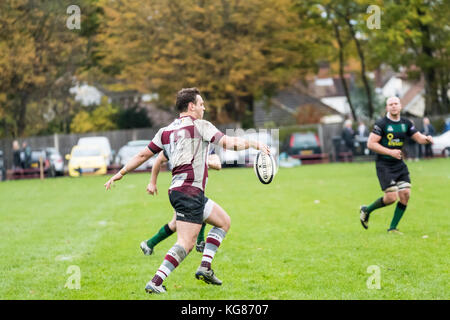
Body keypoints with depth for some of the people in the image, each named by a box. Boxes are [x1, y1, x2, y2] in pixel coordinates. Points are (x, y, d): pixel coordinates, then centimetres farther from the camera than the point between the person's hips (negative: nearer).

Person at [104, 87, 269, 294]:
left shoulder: (166, 131, 16)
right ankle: (155, 283, -20)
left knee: (224, 222, 20)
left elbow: (143, 155, 18)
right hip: (189, 191, -9)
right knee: (186, 244, -13)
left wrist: (120, 174, 26)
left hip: (177, 190, 9)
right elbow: (227, 143, -14)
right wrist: (254, 144, -7)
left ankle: (205, 267, 11)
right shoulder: (199, 125, -4)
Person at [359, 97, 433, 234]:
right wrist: (390, 152, -21)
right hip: (384, 165, -6)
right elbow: (371, 144, -15)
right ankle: (366, 210, 14)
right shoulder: (381, 124, -11)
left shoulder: (406, 123, 7)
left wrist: (426, 138, -13)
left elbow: (419, 138, 11)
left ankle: (392, 228, 7)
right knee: (391, 197, -13)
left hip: (399, 165, 6)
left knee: (405, 194, -6)